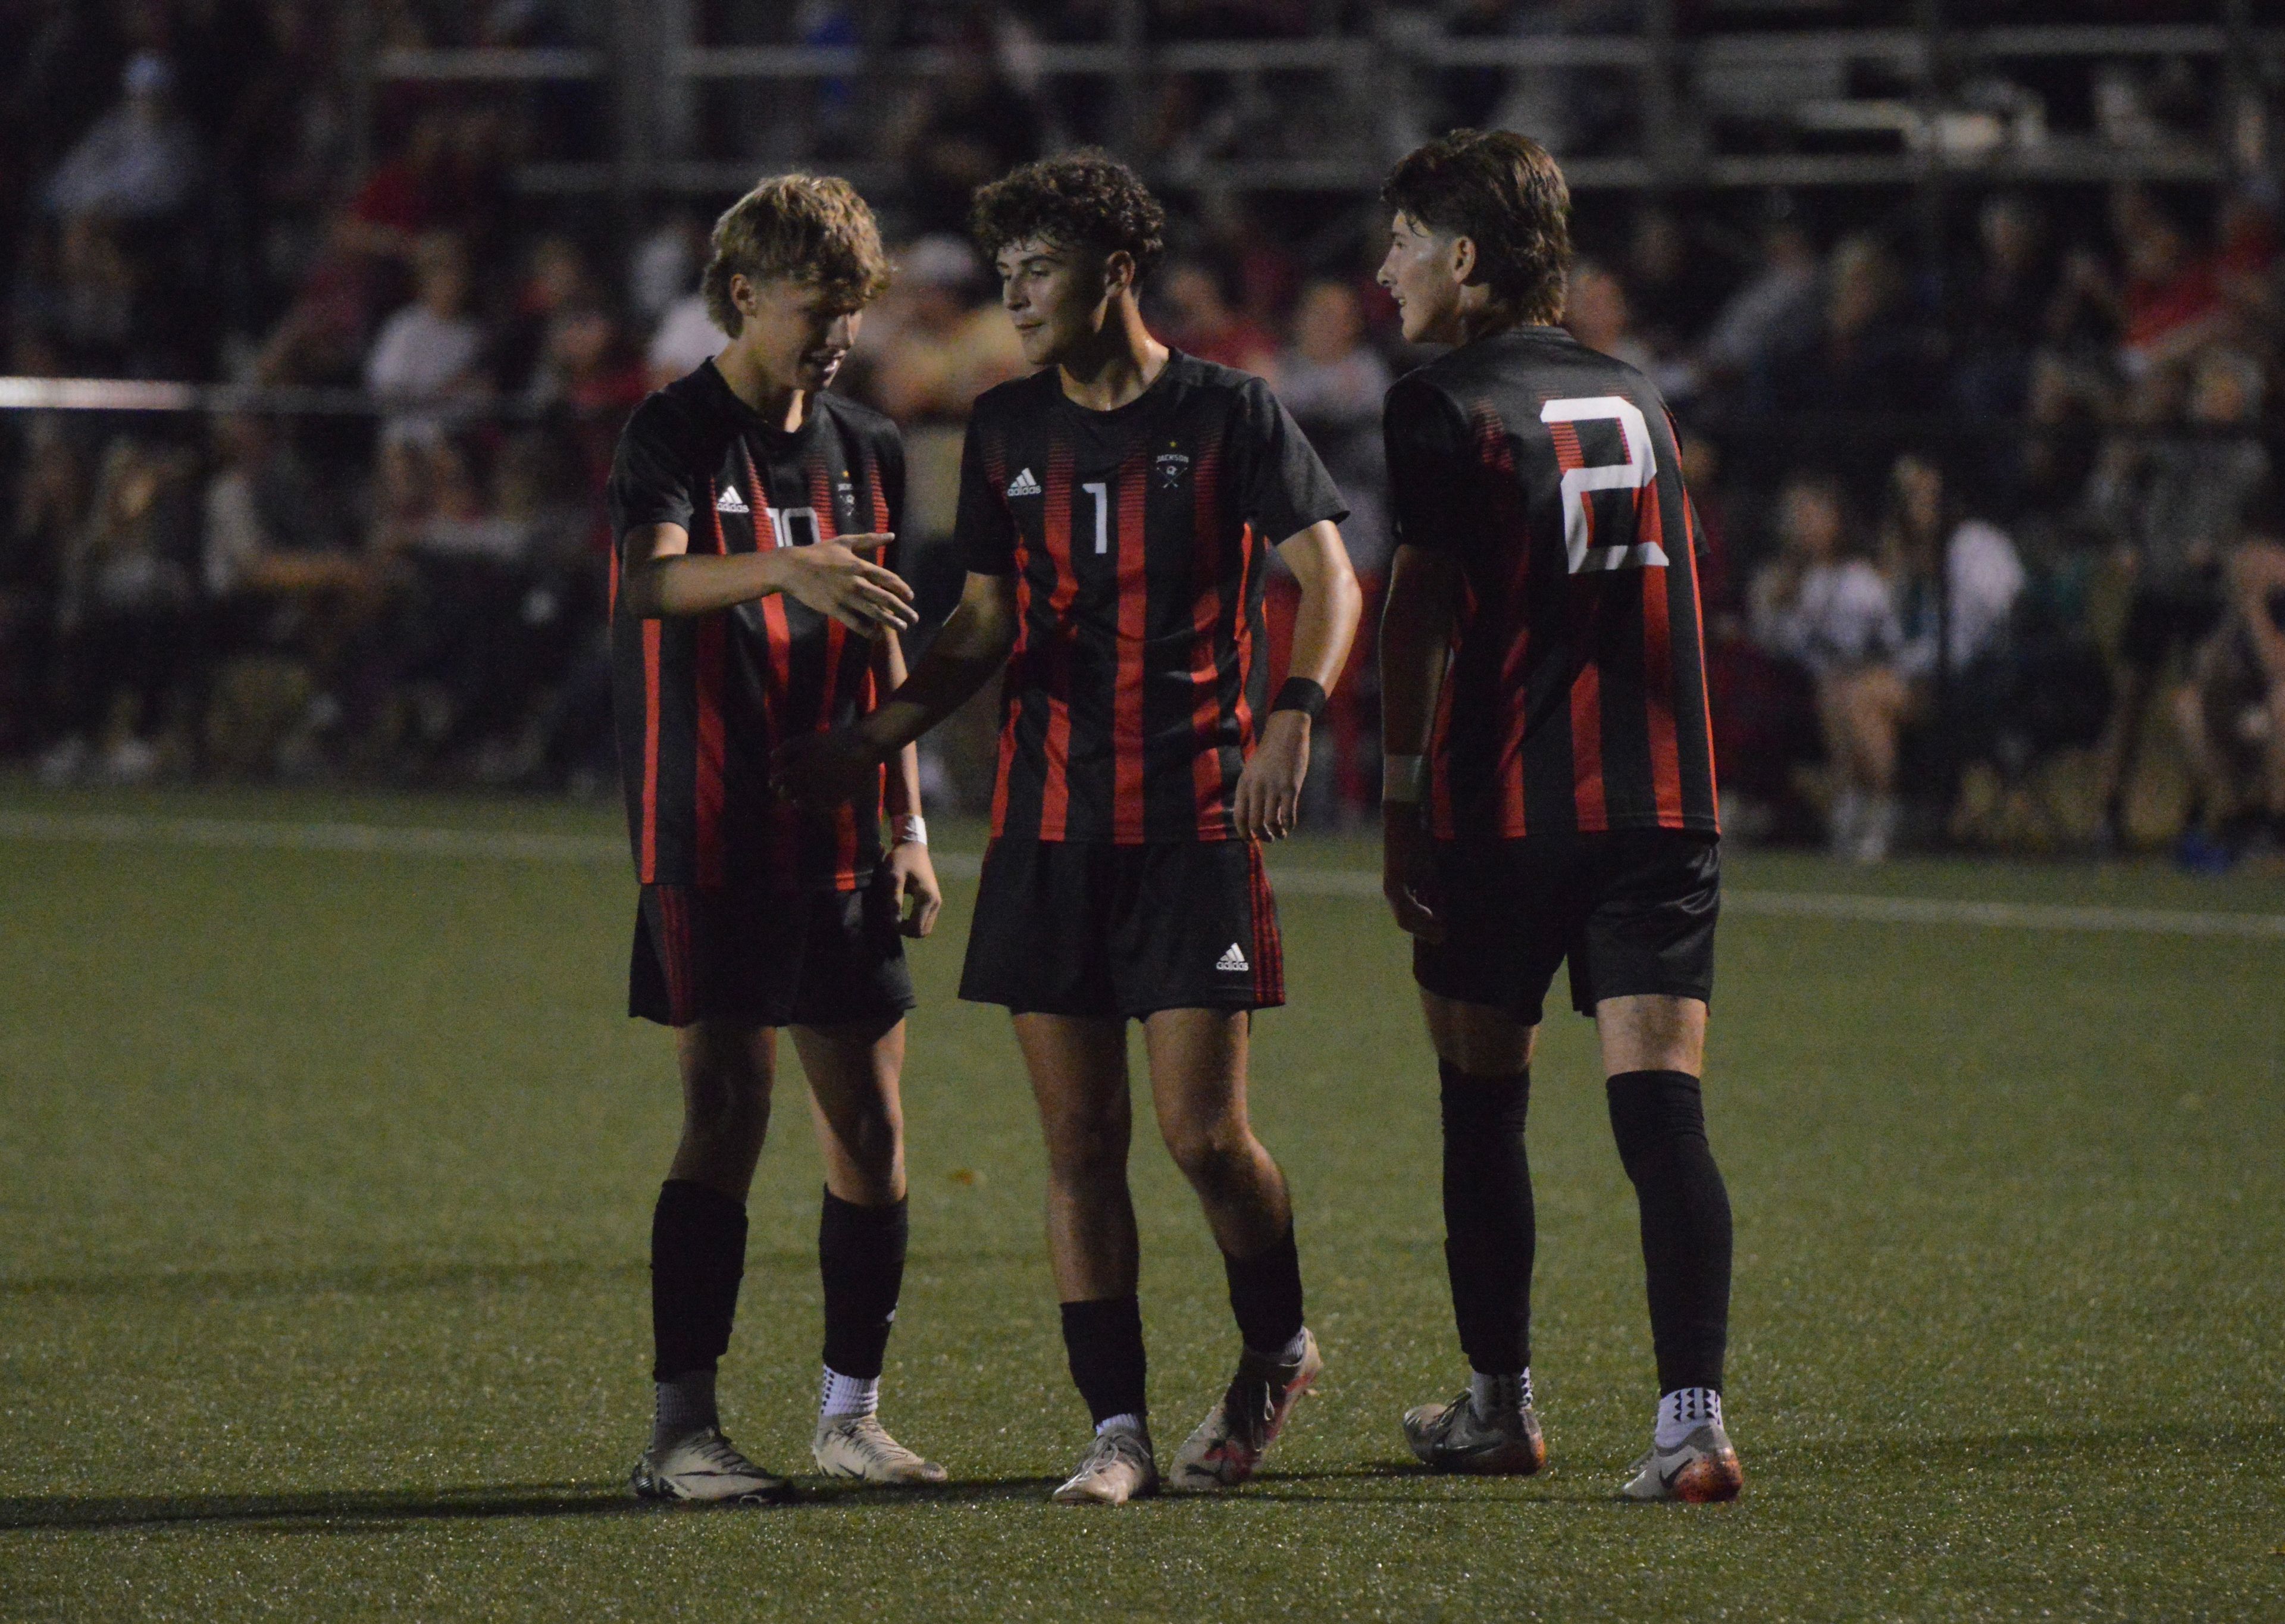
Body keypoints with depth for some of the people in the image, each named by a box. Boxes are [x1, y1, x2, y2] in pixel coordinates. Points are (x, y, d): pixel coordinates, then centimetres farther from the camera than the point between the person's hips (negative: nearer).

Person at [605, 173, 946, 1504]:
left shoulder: (867, 449, 15)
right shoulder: (678, 433, -5)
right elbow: (652, 583, -26)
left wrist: (909, 827, 19)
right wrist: (783, 569, -44)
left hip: (835, 835, 6)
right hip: (712, 831, -6)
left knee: (870, 1120, 4)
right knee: (730, 1105, -11)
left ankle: (853, 1415, 15)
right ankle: (683, 1429, -9)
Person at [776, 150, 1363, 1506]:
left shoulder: (1228, 414, -2)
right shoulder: (1006, 431, 11)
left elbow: (1330, 580, -6)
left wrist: (1293, 716, -23)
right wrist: (877, 739, 6)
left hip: (1195, 821, -4)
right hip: (1049, 822, 4)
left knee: (1205, 1132, -8)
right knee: (1079, 1137, 1)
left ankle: (1279, 1354, 19)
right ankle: (1118, 1431, 5)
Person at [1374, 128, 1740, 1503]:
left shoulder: (1444, 408, -3)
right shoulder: (1639, 400, 14)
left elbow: (1420, 614, -7)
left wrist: (1399, 799, -3)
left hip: (1501, 807, -4)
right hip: (1662, 798, 4)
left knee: (1485, 1103, 12)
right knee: (1663, 1101, -5)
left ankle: (1501, 1403, 22)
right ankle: (1694, 1417, -18)